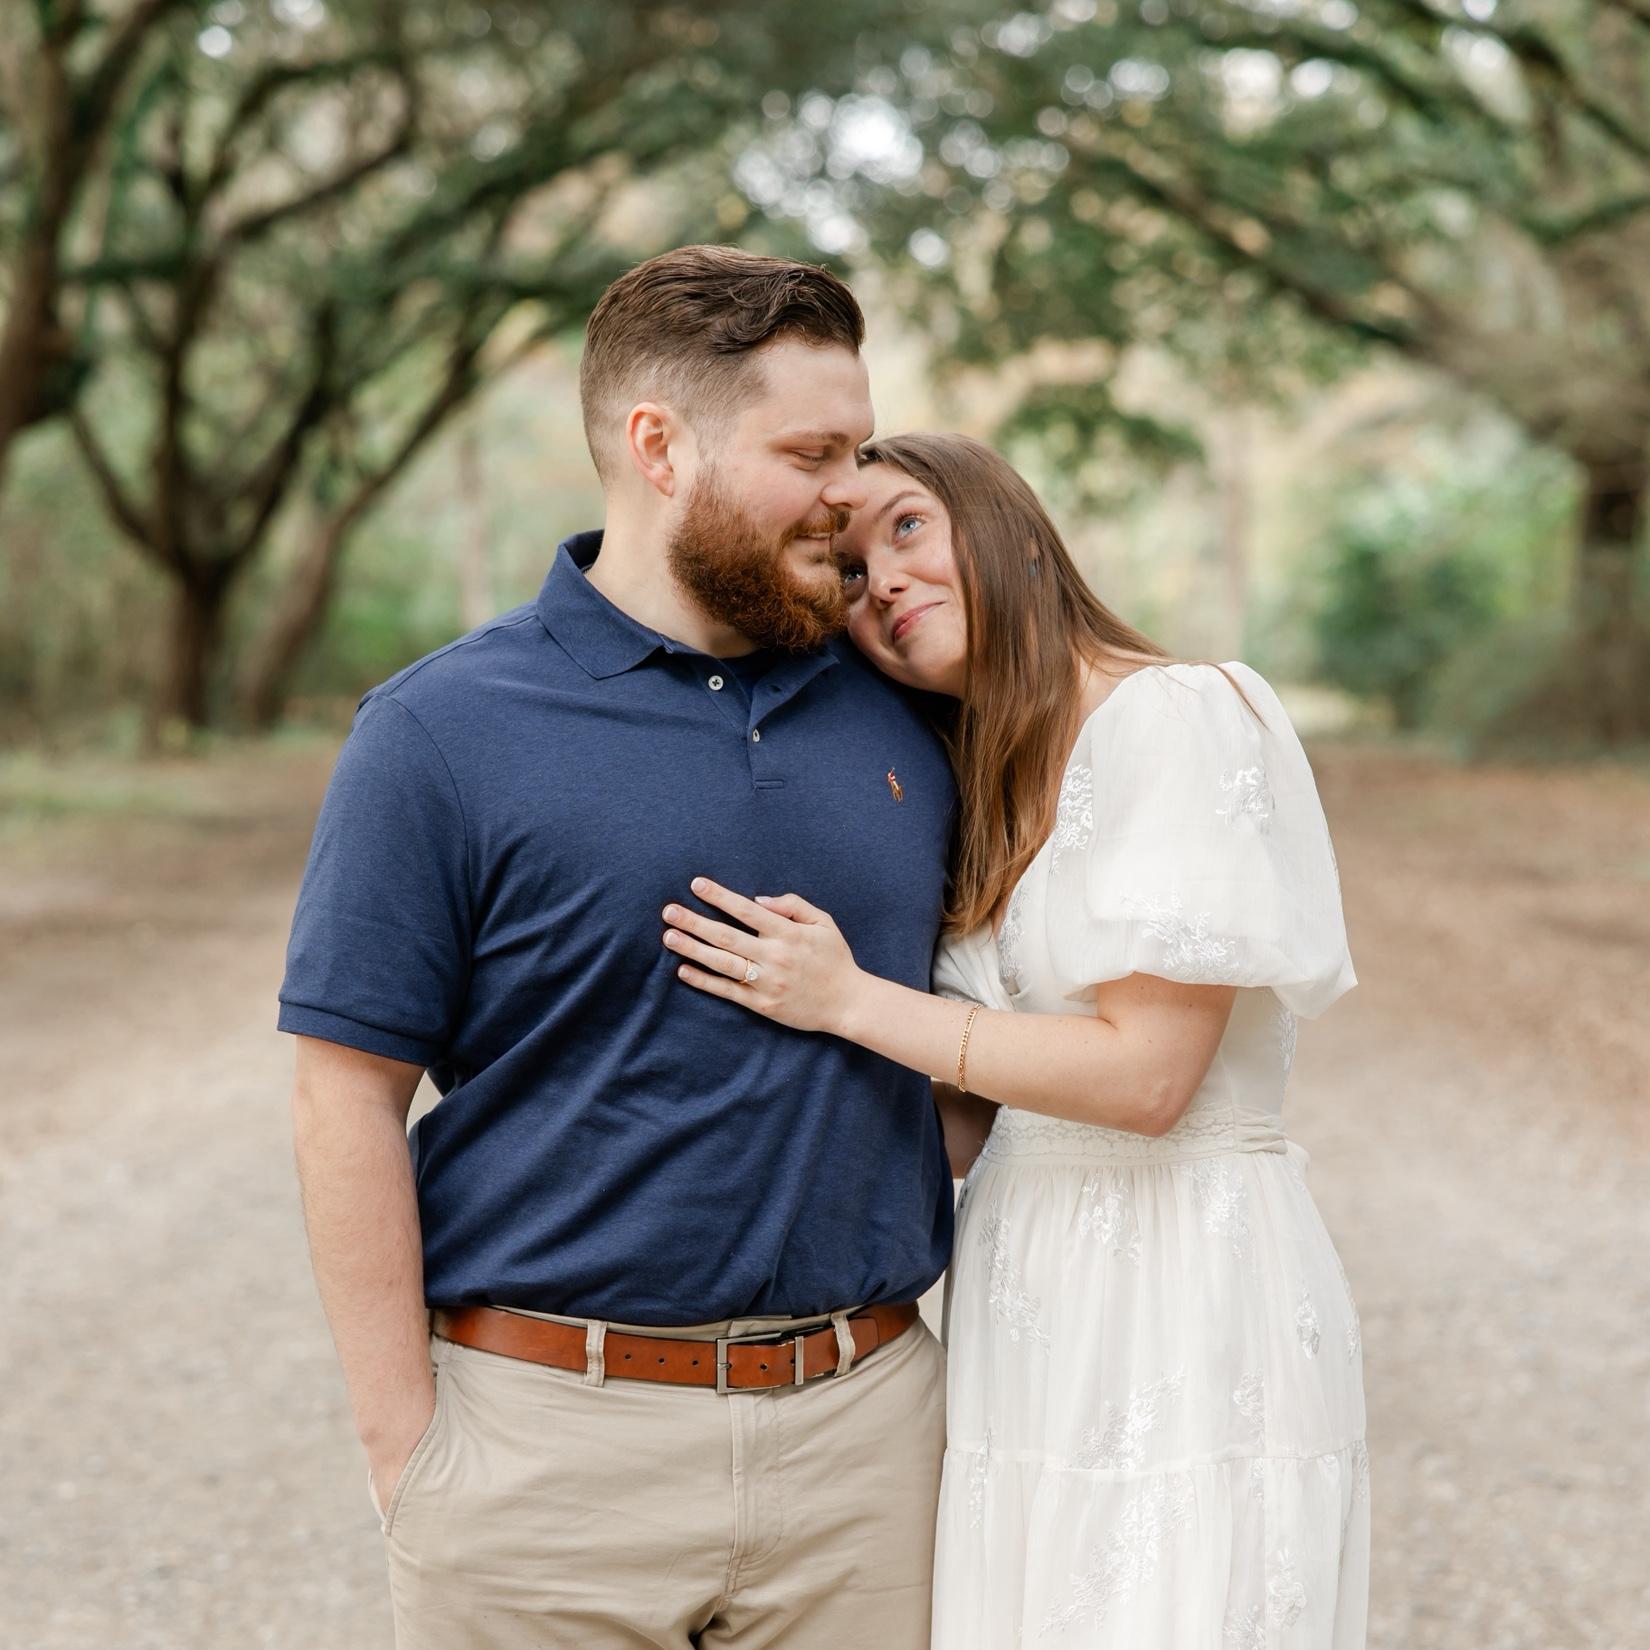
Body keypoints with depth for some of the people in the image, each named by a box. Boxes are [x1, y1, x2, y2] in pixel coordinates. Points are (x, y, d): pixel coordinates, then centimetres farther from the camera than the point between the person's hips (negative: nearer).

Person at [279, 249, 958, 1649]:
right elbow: (350, 1095, -7)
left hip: (863, 1426, 4)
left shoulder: (902, 716, 6)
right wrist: (406, 1444, -10)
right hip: (553, 1436, -3)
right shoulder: (442, 732, -6)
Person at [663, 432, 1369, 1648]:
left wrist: (849, 1002, -14)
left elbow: (1148, 1072, -18)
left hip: (1187, 1305, -8)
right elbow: (975, 1123, 11)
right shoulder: (994, 785, 14)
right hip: (1033, 1307, 8)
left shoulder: (1175, 717, -12)